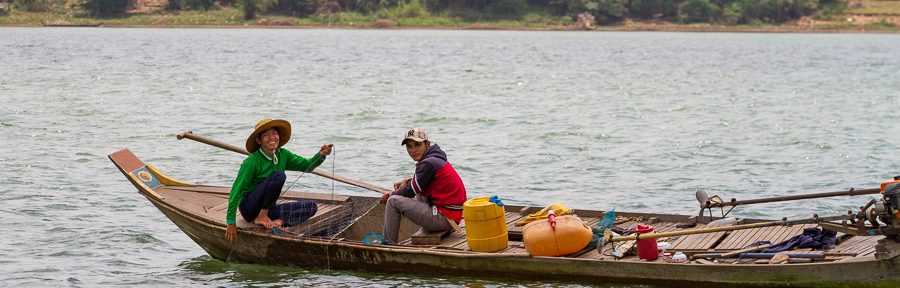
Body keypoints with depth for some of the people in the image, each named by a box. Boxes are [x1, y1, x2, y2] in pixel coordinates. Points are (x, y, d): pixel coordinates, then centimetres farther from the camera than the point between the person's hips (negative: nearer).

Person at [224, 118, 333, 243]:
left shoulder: (283, 155, 4)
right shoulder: (252, 162, -16)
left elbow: (307, 165, 7)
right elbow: (236, 191, -18)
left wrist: (321, 155, -16)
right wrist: (231, 222, -24)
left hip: (268, 208, 7)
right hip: (249, 207, -7)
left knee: (311, 207, -8)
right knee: (278, 176, -27)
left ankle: (273, 220, -22)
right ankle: (261, 217, -22)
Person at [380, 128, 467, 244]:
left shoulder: (429, 163, -15)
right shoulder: (435, 159, 14)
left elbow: (410, 192, -9)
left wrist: (390, 195, 9)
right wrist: (408, 181, 15)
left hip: (444, 219, -10)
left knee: (393, 201, -6)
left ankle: (389, 244, -1)